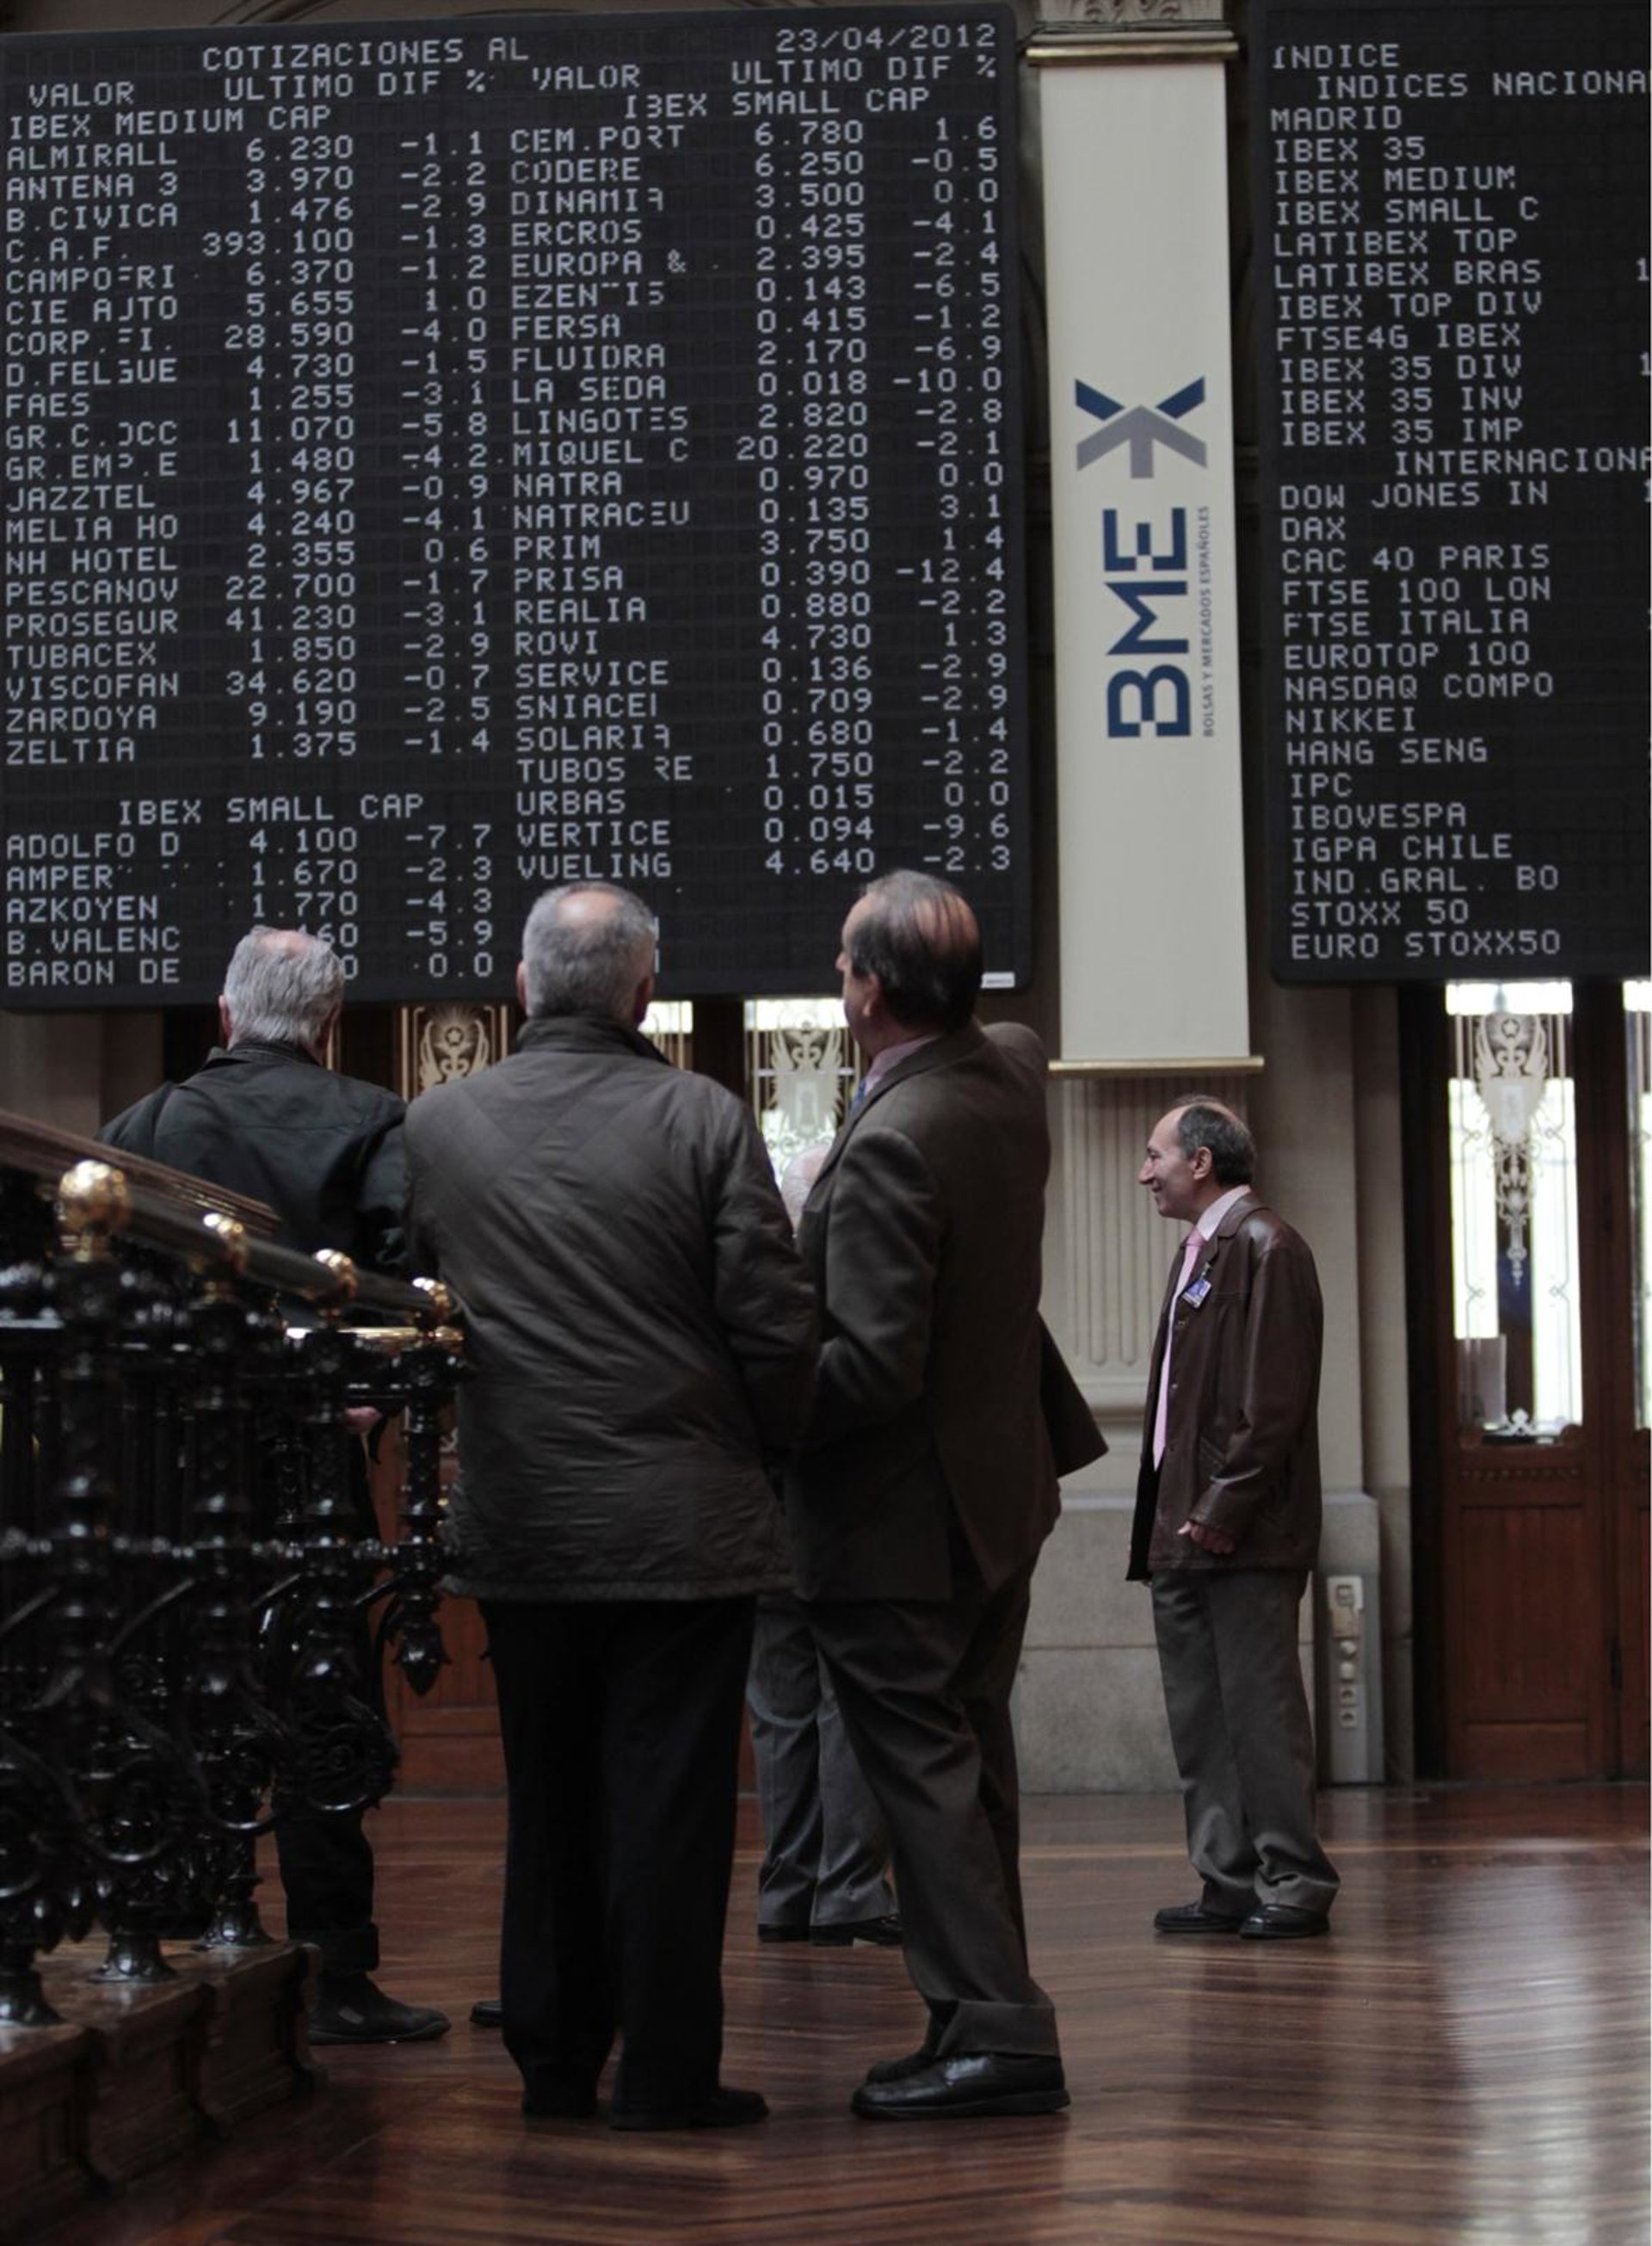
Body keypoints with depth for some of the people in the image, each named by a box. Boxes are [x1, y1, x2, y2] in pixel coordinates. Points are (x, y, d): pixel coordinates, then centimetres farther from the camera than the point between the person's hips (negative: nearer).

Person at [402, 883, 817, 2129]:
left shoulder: (437, 1124, 0)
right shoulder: (702, 1117, -10)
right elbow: (777, 1323, -10)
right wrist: (764, 1452, 7)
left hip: (519, 1524, 3)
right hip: (685, 1522, -3)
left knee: (548, 1800, 14)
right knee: (670, 1799, 3)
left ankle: (554, 2060, 22)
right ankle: (666, 2069, 6)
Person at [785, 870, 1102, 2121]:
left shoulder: (889, 1146, -25)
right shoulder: (1012, 1076, 0)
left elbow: (874, 1364, -25)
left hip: (895, 1521, -9)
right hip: (1002, 1492, 9)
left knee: (922, 1770, -2)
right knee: (970, 1759, 16)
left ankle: (997, 2030, -2)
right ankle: (988, 2018, 23)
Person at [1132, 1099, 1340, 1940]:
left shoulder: (1264, 1246, -9)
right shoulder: (1197, 1249, 19)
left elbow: (1274, 1400, -16)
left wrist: (1222, 1513, -19)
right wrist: (1167, 1520, 14)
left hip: (1243, 1533, -10)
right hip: (1185, 1530, 10)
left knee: (1261, 1710, -6)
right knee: (1199, 1717, 10)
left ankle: (1294, 1884, 0)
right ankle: (1229, 1881, 14)